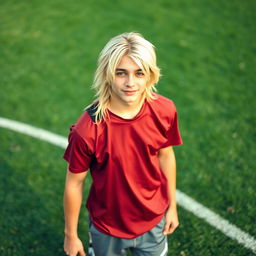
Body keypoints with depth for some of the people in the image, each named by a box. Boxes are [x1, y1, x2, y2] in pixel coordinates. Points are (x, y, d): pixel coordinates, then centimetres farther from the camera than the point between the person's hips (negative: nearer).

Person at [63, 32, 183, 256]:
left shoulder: (164, 111, -18)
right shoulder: (87, 130, -29)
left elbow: (165, 155, -2)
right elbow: (74, 183, -16)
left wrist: (172, 205, 8)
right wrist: (71, 234, -3)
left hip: (153, 221, 3)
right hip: (107, 229, -2)